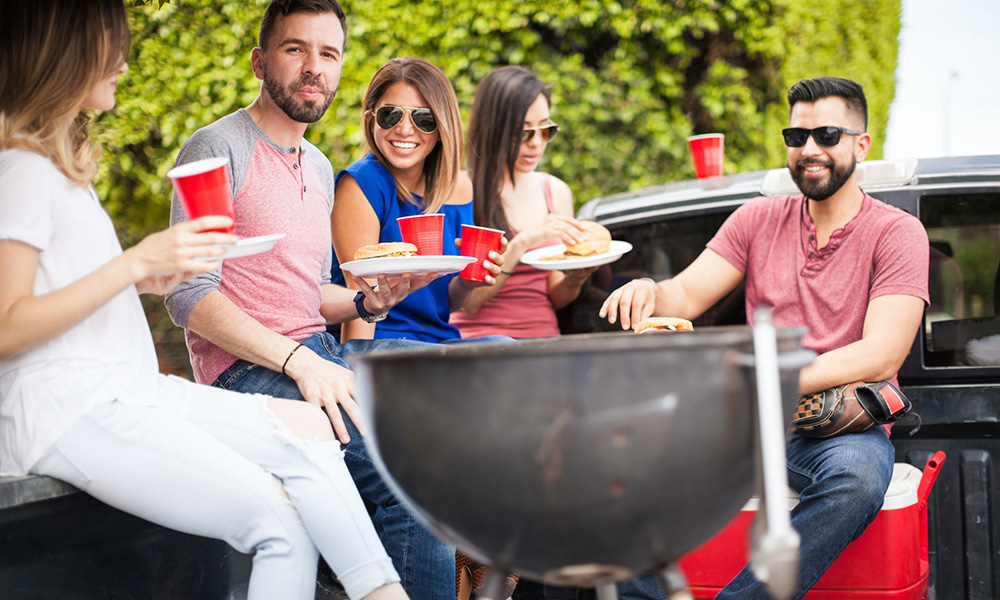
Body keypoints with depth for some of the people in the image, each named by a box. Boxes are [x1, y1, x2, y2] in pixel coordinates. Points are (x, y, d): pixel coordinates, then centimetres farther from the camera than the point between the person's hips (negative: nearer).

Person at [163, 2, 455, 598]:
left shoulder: (320, 168, 21)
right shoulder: (218, 149, -5)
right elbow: (190, 296, -14)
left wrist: (369, 300, 3)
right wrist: (300, 361, -22)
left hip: (321, 353, 8)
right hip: (249, 369, -8)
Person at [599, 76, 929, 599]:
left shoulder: (897, 232, -1)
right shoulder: (759, 219, 13)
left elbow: (881, 357, -13)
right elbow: (687, 296, 5)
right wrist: (649, 292, -21)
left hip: (843, 426, -3)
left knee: (857, 478, -39)